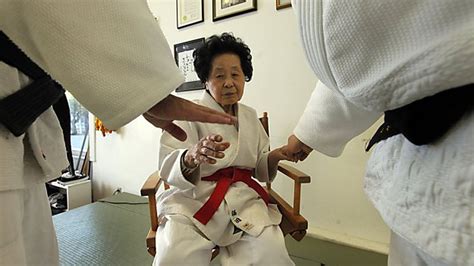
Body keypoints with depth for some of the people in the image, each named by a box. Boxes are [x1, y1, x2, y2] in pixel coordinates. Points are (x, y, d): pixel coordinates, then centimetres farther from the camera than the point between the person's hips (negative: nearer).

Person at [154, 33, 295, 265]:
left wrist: (275, 156, -7)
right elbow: (168, 167, -14)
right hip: (193, 201, -2)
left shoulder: (250, 116, 11)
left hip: (242, 200, 3)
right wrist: (192, 157, -36)